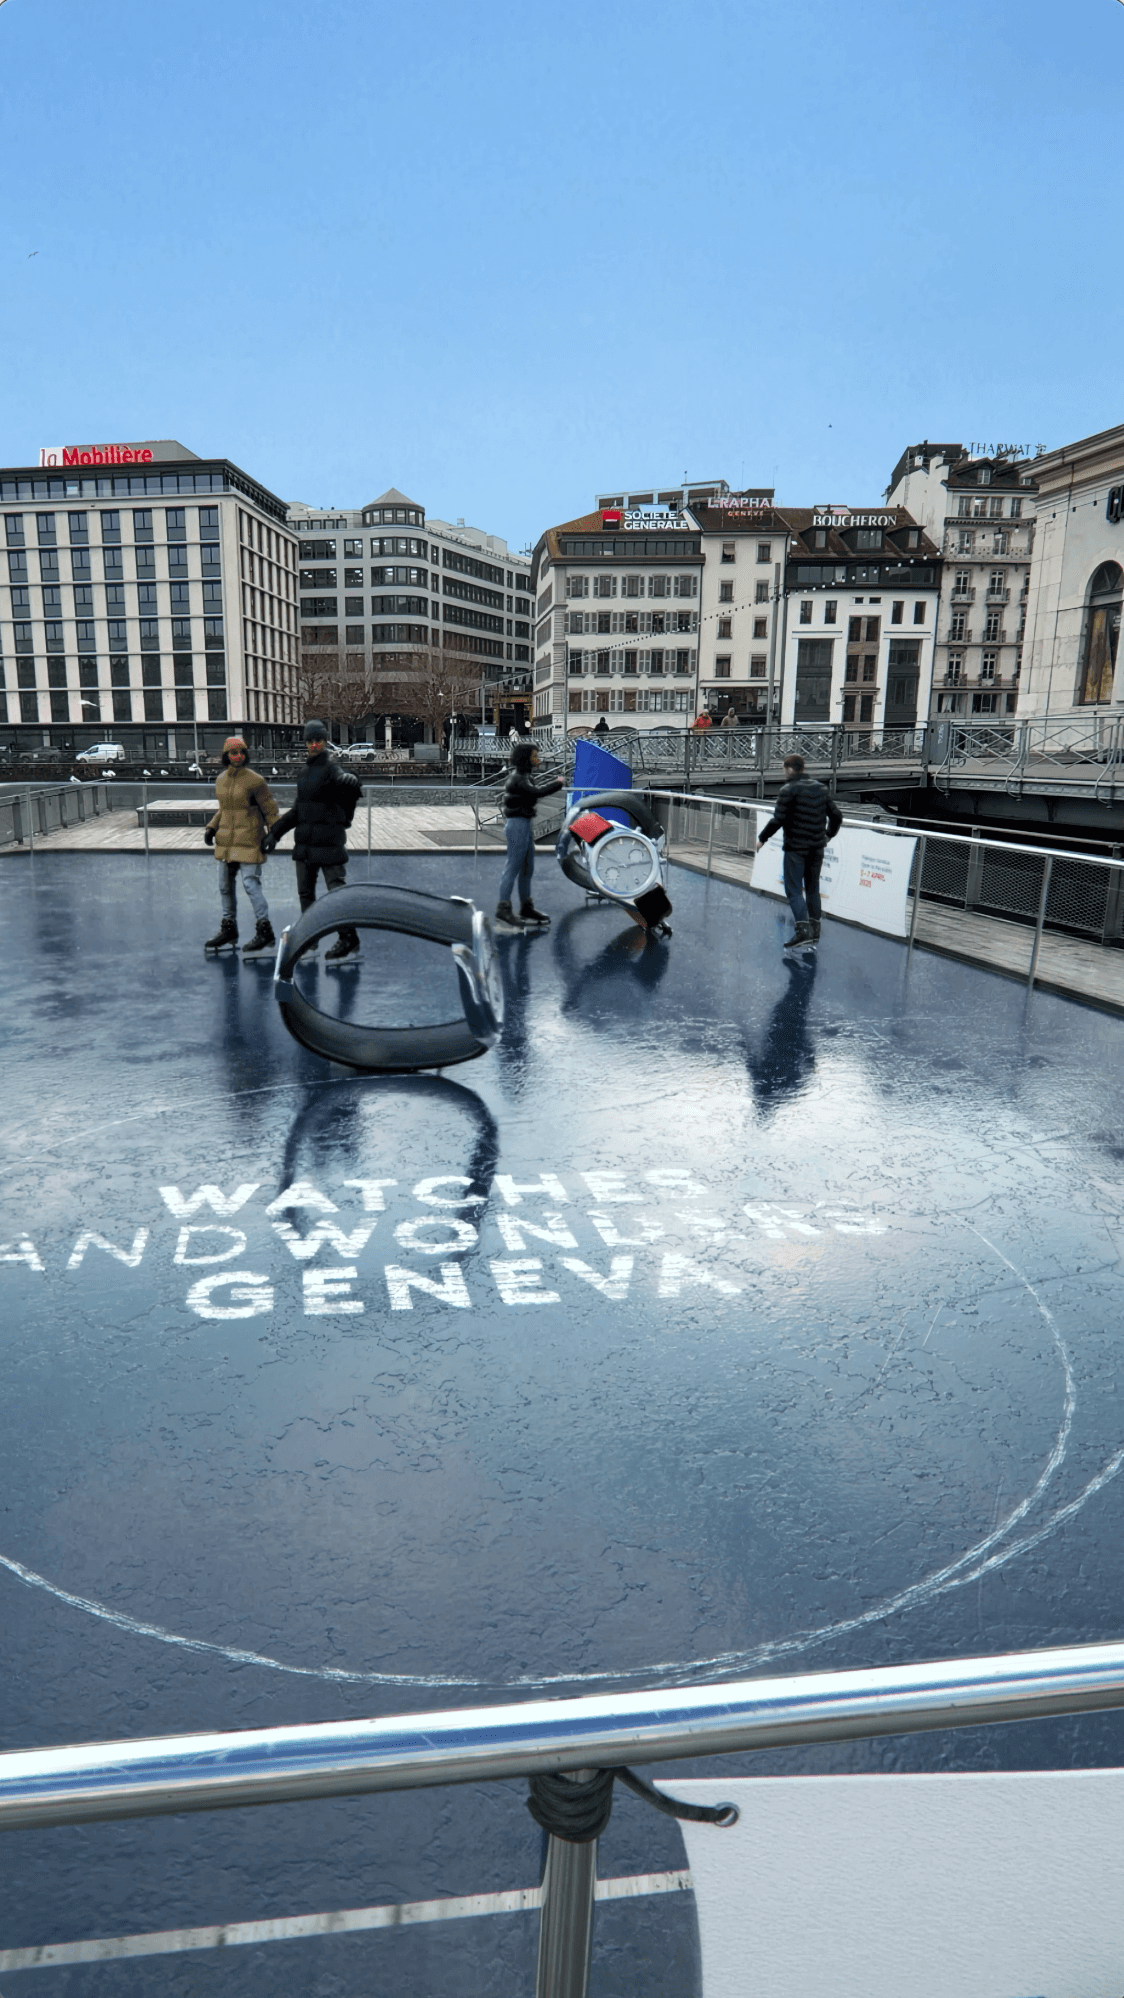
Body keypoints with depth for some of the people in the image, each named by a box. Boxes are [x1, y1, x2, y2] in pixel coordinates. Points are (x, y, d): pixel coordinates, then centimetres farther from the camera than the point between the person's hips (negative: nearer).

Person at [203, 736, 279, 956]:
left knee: (251, 882, -12)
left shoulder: (255, 781, -11)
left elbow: (270, 811, -7)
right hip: (226, 839, 7)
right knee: (225, 884, 13)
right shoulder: (221, 780, 8)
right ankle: (229, 929, 27)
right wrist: (211, 827, 10)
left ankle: (265, 931, -5)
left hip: (249, 839, -7)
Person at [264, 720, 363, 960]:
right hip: (305, 841, 8)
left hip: (328, 841, -8)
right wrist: (276, 831, 22)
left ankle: (348, 939, 1)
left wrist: (350, 781, -45)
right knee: (305, 892, 14)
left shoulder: (330, 768, -6)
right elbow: (298, 809, 23)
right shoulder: (305, 772, 16)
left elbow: (342, 779, -27)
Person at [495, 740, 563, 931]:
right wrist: (557, 784, -15)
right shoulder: (517, 778, -16)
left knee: (527, 868, 15)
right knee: (513, 868, -6)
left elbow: (535, 791, 24)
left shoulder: (524, 775, 13)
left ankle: (526, 907, 24)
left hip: (526, 825, 10)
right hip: (518, 825, -10)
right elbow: (537, 792, -27)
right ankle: (503, 909, -2)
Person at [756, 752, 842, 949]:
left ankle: (803, 929, -15)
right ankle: (814, 929, 20)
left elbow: (778, 820, -14)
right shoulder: (821, 789, 10)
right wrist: (829, 835, 30)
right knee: (812, 888, 15)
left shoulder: (788, 790, -10)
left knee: (793, 889, -3)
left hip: (796, 847, -7)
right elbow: (837, 816, 13)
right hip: (817, 847, 7)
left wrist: (762, 839, -3)